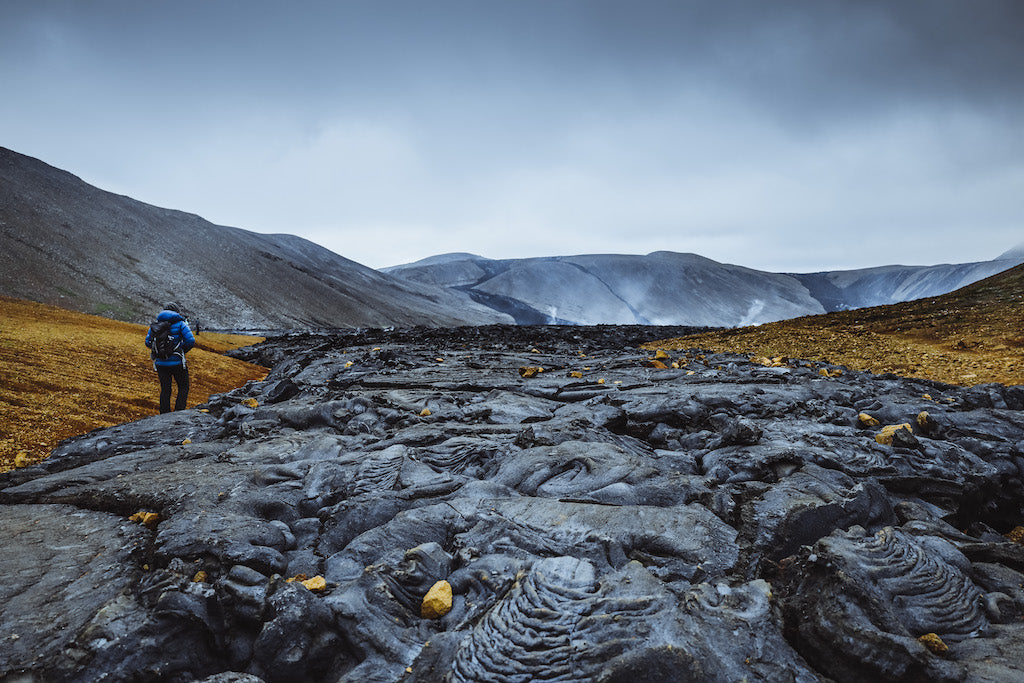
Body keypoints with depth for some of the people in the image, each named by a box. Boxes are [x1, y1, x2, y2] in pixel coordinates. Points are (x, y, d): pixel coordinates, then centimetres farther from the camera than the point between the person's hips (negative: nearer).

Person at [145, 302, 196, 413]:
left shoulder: (156, 324, 5)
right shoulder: (180, 323, -6)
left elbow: (148, 342, 1)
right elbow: (191, 341, -15)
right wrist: (183, 350, 4)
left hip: (160, 362, 4)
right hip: (177, 362, -4)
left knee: (165, 390, 14)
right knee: (183, 388, 12)